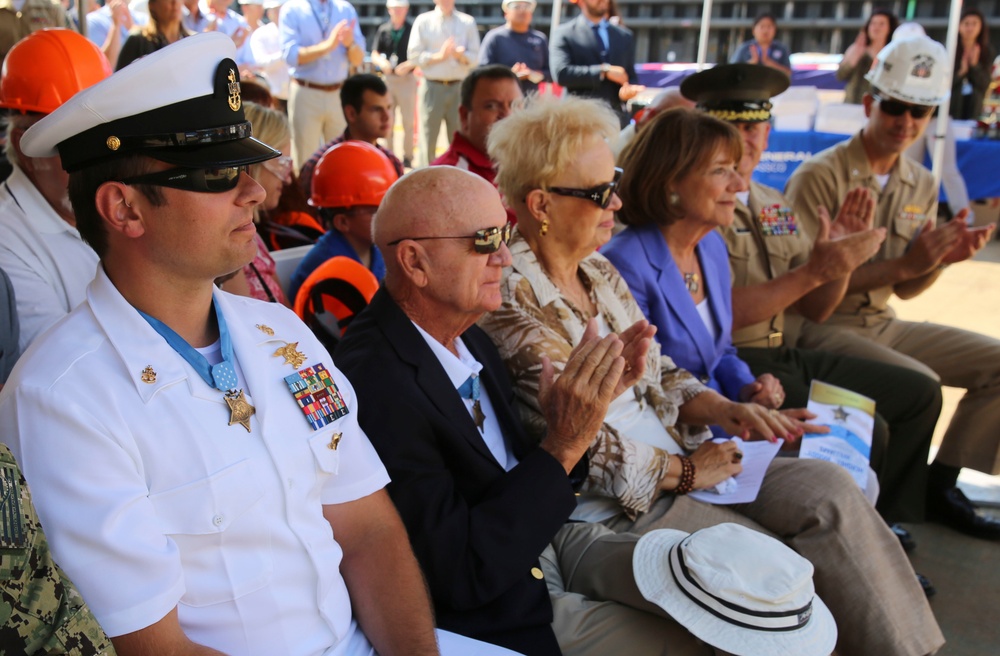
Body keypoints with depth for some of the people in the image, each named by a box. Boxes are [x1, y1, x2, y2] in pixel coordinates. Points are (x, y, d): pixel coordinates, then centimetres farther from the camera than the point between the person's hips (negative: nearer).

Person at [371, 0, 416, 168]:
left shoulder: (413, 29, -3)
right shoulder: (383, 29, 5)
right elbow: (374, 54, 6)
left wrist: (408, 65, -22)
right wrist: (381, 62, -15)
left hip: (407, 79, -3)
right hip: (387, 79, 3)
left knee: (408, 121, 3)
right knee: (387, 121, 7)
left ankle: (407, 158, 13)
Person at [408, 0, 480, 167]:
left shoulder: (468, 22, 7)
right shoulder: (423, 21, 4)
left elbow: (474, 56, 4)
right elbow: (414, 55, -1)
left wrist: (460, 55, -16)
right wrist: (438, 56, -14)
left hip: (459, 87, 1)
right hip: (432, 87, -1)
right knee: (428, 139, -1)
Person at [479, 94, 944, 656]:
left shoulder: (598, 270, 9)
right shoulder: (512, 298, -18)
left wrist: (722, 410, -4)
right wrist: (685, 472, -11)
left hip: (672, 457, 8)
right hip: (610, 504, -8)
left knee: (830, 489, -9)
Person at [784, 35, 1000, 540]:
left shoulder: (921, 186, 8)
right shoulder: (820, 177, -14)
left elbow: (906, 289, 12)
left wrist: (942, 259, -9)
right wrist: (903, 264, -22)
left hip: (882, 324, 8)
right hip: (821, 328, -8)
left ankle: (939, 484, 10)